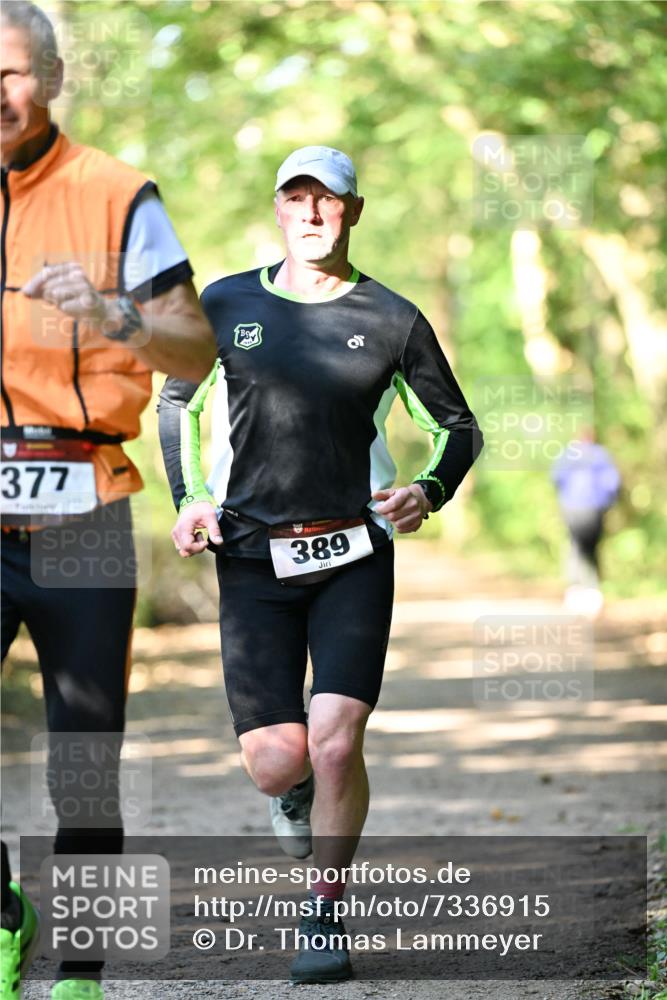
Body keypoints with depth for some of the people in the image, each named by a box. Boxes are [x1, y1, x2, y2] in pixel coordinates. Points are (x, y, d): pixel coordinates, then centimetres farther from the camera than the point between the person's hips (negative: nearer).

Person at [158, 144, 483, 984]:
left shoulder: (392, 320, 2)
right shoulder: (226, 305, 4)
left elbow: (458, 428, 12)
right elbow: (177, 402, 19)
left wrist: (428, 491, -8)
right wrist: (188, 497, 4)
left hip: (353, 557, -1)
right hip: (253, 562, 1)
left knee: (335, 745, -15)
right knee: (276, 764, -4)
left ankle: (326, 917, 5)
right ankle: (296, 789, 35)